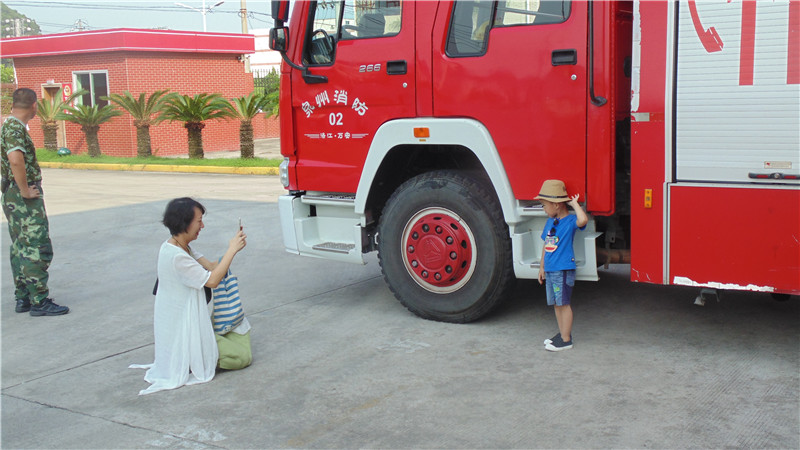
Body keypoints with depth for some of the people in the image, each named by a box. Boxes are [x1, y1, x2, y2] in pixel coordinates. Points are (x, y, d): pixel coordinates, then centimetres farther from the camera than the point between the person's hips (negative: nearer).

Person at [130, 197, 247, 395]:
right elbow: (212, 280, -25)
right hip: (181, 324, -10)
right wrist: (232, 250, -21)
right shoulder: (176, 256, -28)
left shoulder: (178, 247, 4)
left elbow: (211, 267, 2)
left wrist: (232, 248, -11)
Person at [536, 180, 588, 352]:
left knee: (563, 303, -2)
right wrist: (542, 266, 21)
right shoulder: (550, 221, 12)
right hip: (550, 270, 8)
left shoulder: (571, 220, -11)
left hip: (563, 270, -8)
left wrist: (574, 203, -21)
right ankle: (562, 334, 27)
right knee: (556, 304, 15)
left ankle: (566, 340, 6)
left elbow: (583, 220, -36)